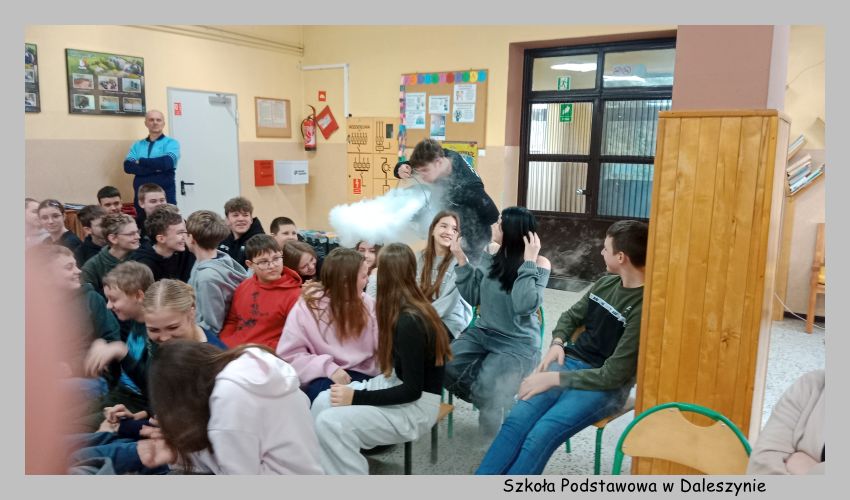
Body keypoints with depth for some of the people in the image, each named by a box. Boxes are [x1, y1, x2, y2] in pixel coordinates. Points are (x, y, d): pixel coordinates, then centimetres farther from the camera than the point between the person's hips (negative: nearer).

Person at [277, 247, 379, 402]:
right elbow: (289, 355, -9)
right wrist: (327, 367, -20)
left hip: (362, 375, 2)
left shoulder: (367, 304, 6)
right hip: (323, 378, -2)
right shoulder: (307, 307, -6)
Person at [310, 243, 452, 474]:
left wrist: (357, 397, -19)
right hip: (399, 386, 9)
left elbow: (412, 390, -22)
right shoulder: (412, 308, 2)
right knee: (323, 402, -7)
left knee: (330, 423, -23)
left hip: (417, 405, -9)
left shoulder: (408, 322, -24)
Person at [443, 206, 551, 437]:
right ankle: (490, 402, 8)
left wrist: (528, 263, -26)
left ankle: (494, 405, 12)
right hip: (483, 333, 6)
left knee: (486, 390, -26)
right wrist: (461, 259, -1)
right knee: (444, 367, -17)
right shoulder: (491, 257, 4)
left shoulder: (539, 264, -13)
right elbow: (472, 296, 6)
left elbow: (524, 306, -26)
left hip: (518, 344, -6)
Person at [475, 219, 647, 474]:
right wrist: (557, 343, 1)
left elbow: (613, 375, -19)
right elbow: (571, 316, 21)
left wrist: (554, 379, -17)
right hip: (571, 363, 6)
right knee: (516, 421, -17)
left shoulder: (644, 309, -19)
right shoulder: (605, 283, 5)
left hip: (604, 386, -6)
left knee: (541, 435, -27)